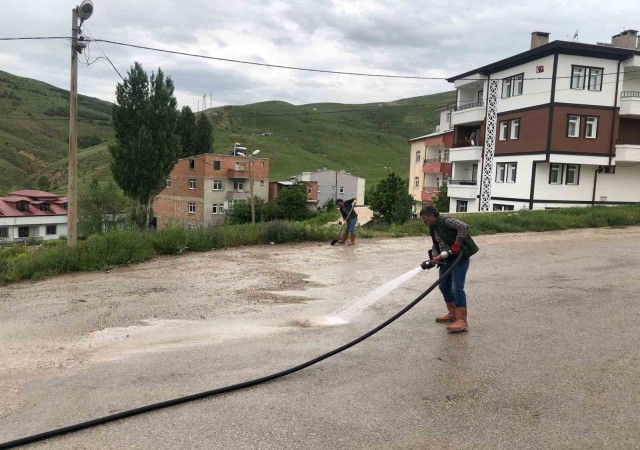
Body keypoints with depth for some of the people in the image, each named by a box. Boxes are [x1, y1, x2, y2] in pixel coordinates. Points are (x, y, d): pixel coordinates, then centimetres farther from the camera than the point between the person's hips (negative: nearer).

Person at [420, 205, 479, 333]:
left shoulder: (446, 221, -15)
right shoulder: (432, 229, 13)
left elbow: (464, 227, -27)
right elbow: (435, 246, 13)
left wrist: (456, 245, -24)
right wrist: (435, 258, -7)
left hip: (459, 258, -10)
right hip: (446, 260, 10)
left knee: (457, 288, -14)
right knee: (444, 286, 15)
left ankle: (462, 320, -12)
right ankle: (452, 313, 30)